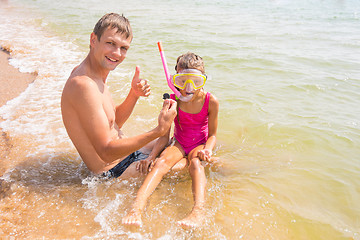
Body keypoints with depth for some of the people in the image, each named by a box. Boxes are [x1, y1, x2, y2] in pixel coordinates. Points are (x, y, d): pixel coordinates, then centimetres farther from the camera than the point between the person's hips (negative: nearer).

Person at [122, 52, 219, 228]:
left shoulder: (211, 102, -12)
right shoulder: (172, 101, -9)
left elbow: (212, 135, -3)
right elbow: (164, 136, -6)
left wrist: (207, 149, -25)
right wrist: (151, 156, -21)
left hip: (200, 144, -1)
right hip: (179, 143, 1)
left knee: (195, 162, -36)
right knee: (163, 160, -32)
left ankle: (198, 210, -60)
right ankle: (137, 208, -51)